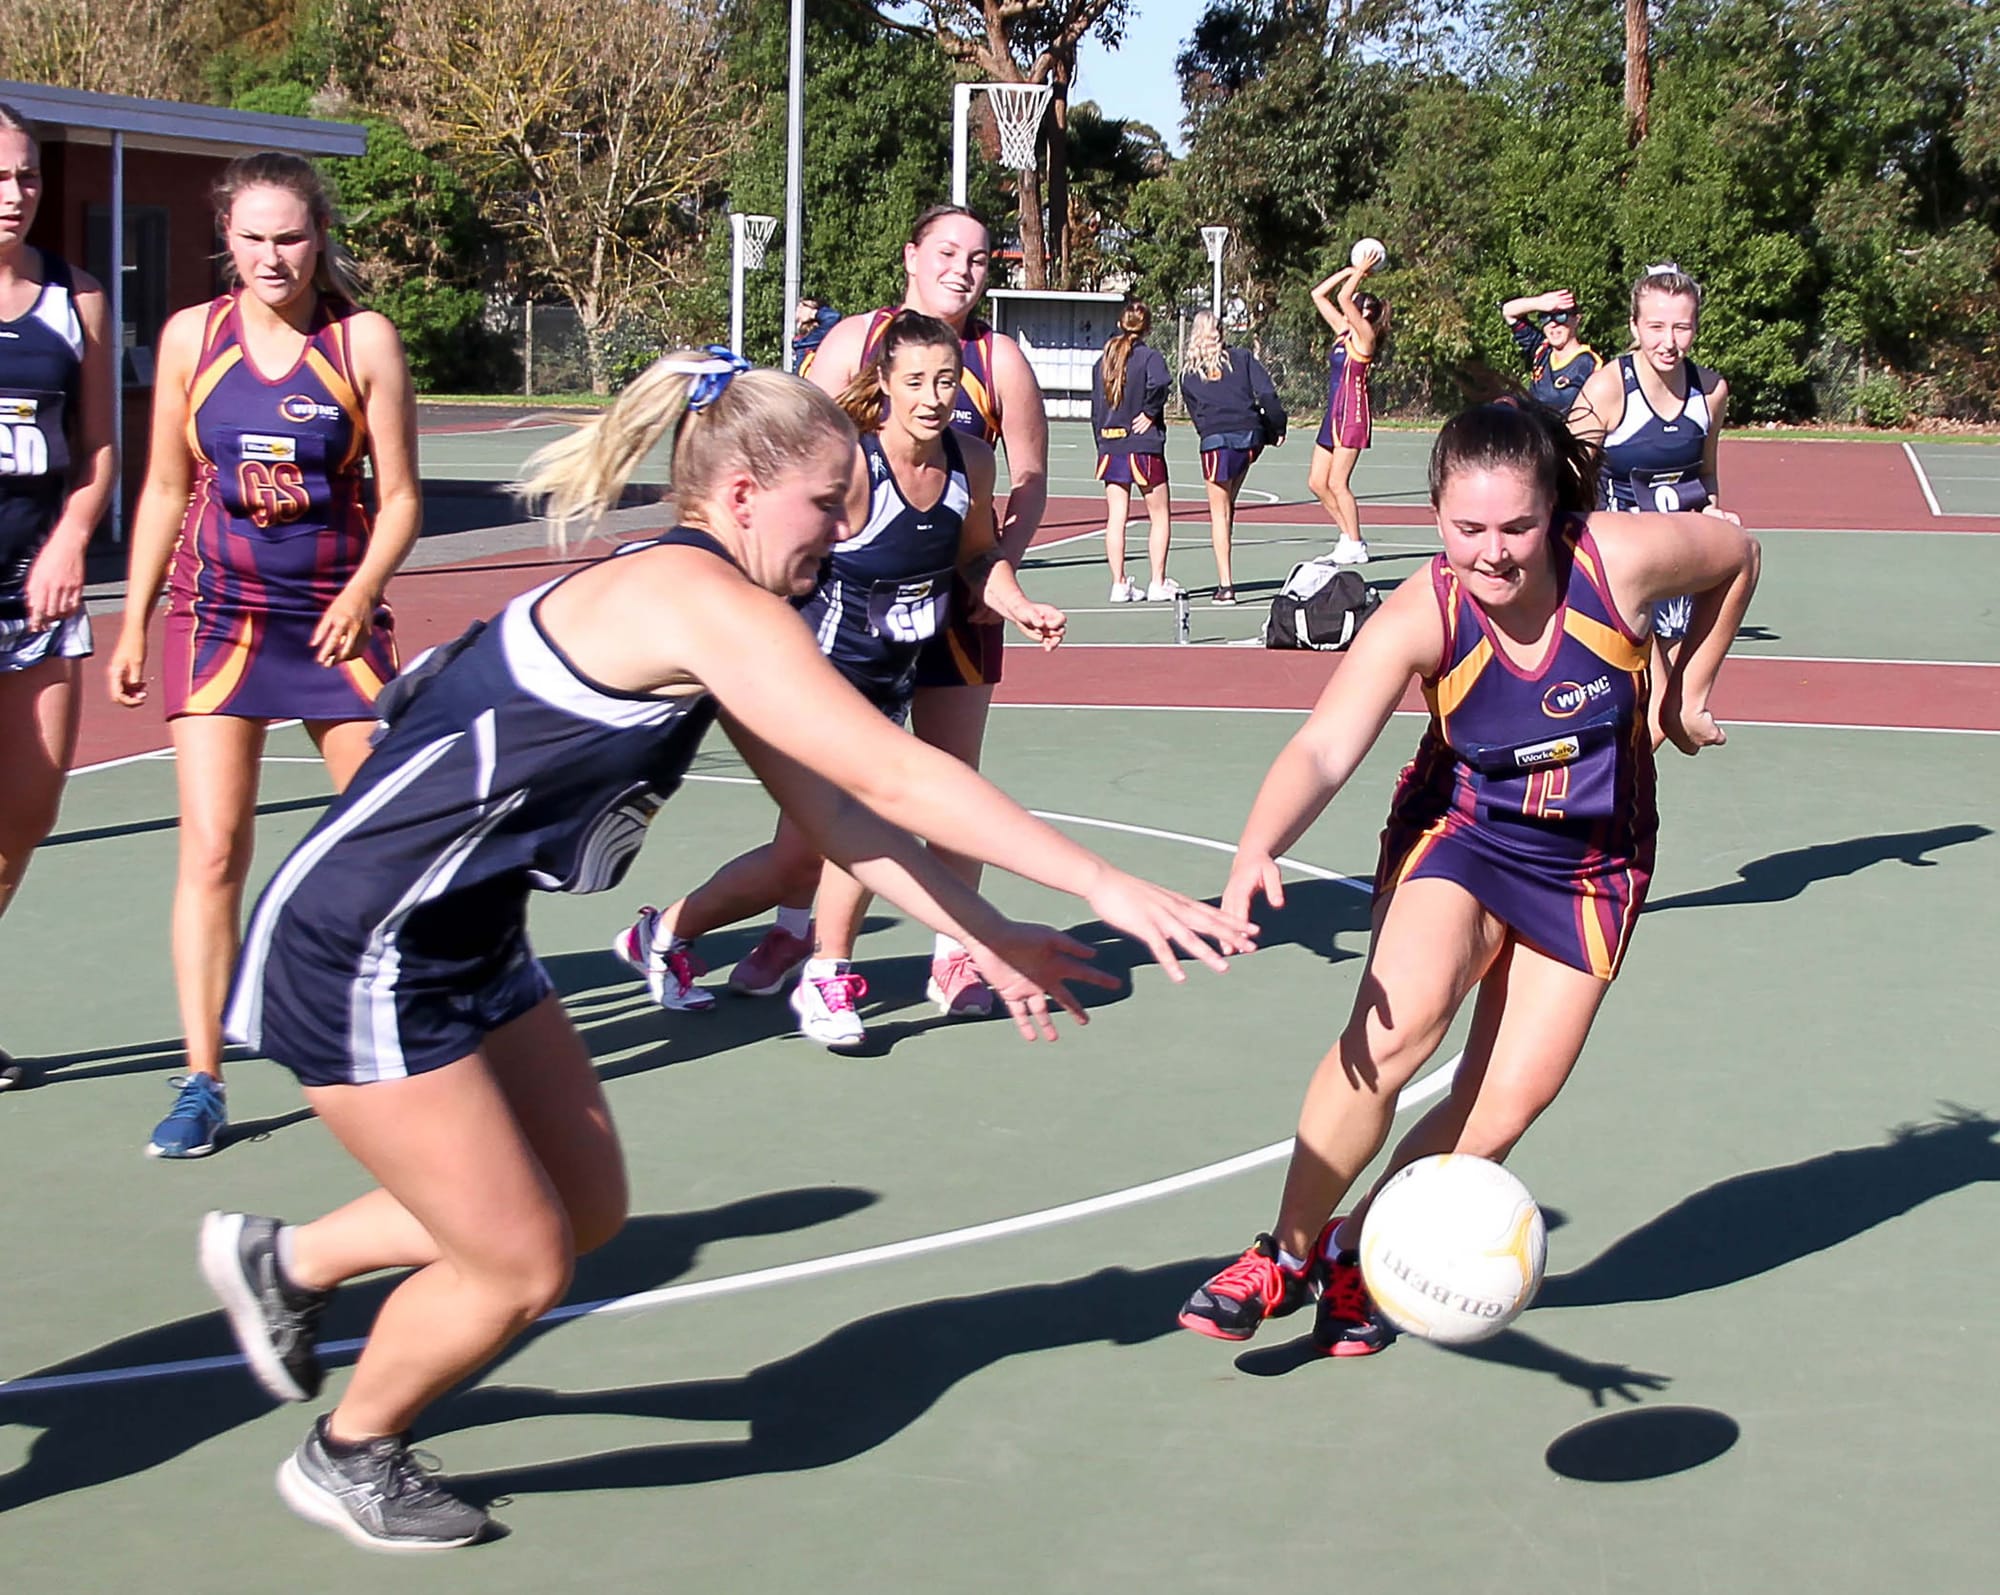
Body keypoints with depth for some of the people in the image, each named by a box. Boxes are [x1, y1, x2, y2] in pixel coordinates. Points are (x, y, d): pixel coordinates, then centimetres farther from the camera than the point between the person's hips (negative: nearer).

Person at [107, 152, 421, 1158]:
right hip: (219, 612, 0)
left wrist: (362, 593, -17)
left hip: (336, 614, 0)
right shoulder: (192, 337, 2)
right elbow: (166, 491, 10)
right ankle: (201, 1081, -1)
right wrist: (133, 624, 8)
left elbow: (399, 498, -1)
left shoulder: (364, 341, -4)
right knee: (212, 844, -7)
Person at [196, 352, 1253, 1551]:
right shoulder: (705, 600, -23)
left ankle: (282, 1263, 35)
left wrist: (987, 937, 4)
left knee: (587, 1208, 16)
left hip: (465, 944, 10)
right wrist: (1103, 887, -25)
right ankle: (348, 1458, 27)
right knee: (520, 1268, 0)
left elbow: (835, 813, 9)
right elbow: (896, 777, -27)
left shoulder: (683, 601, 7)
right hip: (358, 955, -10)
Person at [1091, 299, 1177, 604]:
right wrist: (1150, 412, -12)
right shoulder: (1149, 356, -8)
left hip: (1110, 445, 4)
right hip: (1144, 446, -4)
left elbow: (1095, 408, 10)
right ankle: (1158, 584, 5)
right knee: (1160, 516, 7)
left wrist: (1101, 443, 15)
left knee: (1115, 518, 5)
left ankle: (1119, 584, 3)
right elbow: (1159, 384, -28)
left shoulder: (1102, 361, 7)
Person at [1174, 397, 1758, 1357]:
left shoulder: (1621, 559, -22)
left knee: (1508, 1103, -9)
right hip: (1460, 831, -2)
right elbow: (1324, 750, -38)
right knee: (1400, 1018, -29)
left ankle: (1355, 1255, 14)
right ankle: (1287, 1255, -12)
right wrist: (1257, 849, -57)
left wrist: (1689, 691, 6)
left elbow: (1737, 556, 1)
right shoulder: (1420, 618, -25)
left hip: (1589, 863, 2)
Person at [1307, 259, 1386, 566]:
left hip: (1353, 415, -9)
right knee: (1317, 482, 7)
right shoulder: (1343, 332, 14)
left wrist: (1359, 273, -7)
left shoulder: (1364, 335, -8)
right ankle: (1349, 536, 16)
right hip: (1335, 414, 9)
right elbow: (1319, 295, 17)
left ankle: (1355, 547, -1)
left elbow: (1343, 299, -20)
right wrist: (1350, 272, 13)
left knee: (1337, 483, -8)